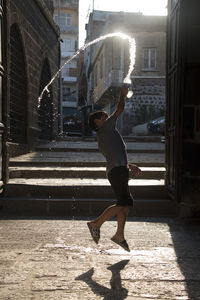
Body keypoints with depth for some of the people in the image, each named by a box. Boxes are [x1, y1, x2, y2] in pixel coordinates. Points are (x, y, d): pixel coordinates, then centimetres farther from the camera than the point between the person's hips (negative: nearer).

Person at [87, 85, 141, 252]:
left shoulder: (102, 139, 25)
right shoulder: (106, 127, 2)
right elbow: (120, 109, 6)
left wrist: (130, 166, 28)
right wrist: (123, 95, 21)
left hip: (117, 171, 10)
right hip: (118, 170, -10)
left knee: (127, 202, 9)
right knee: (123, 203, -13)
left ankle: (120, 235, 10)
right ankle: (96, 224, -9)